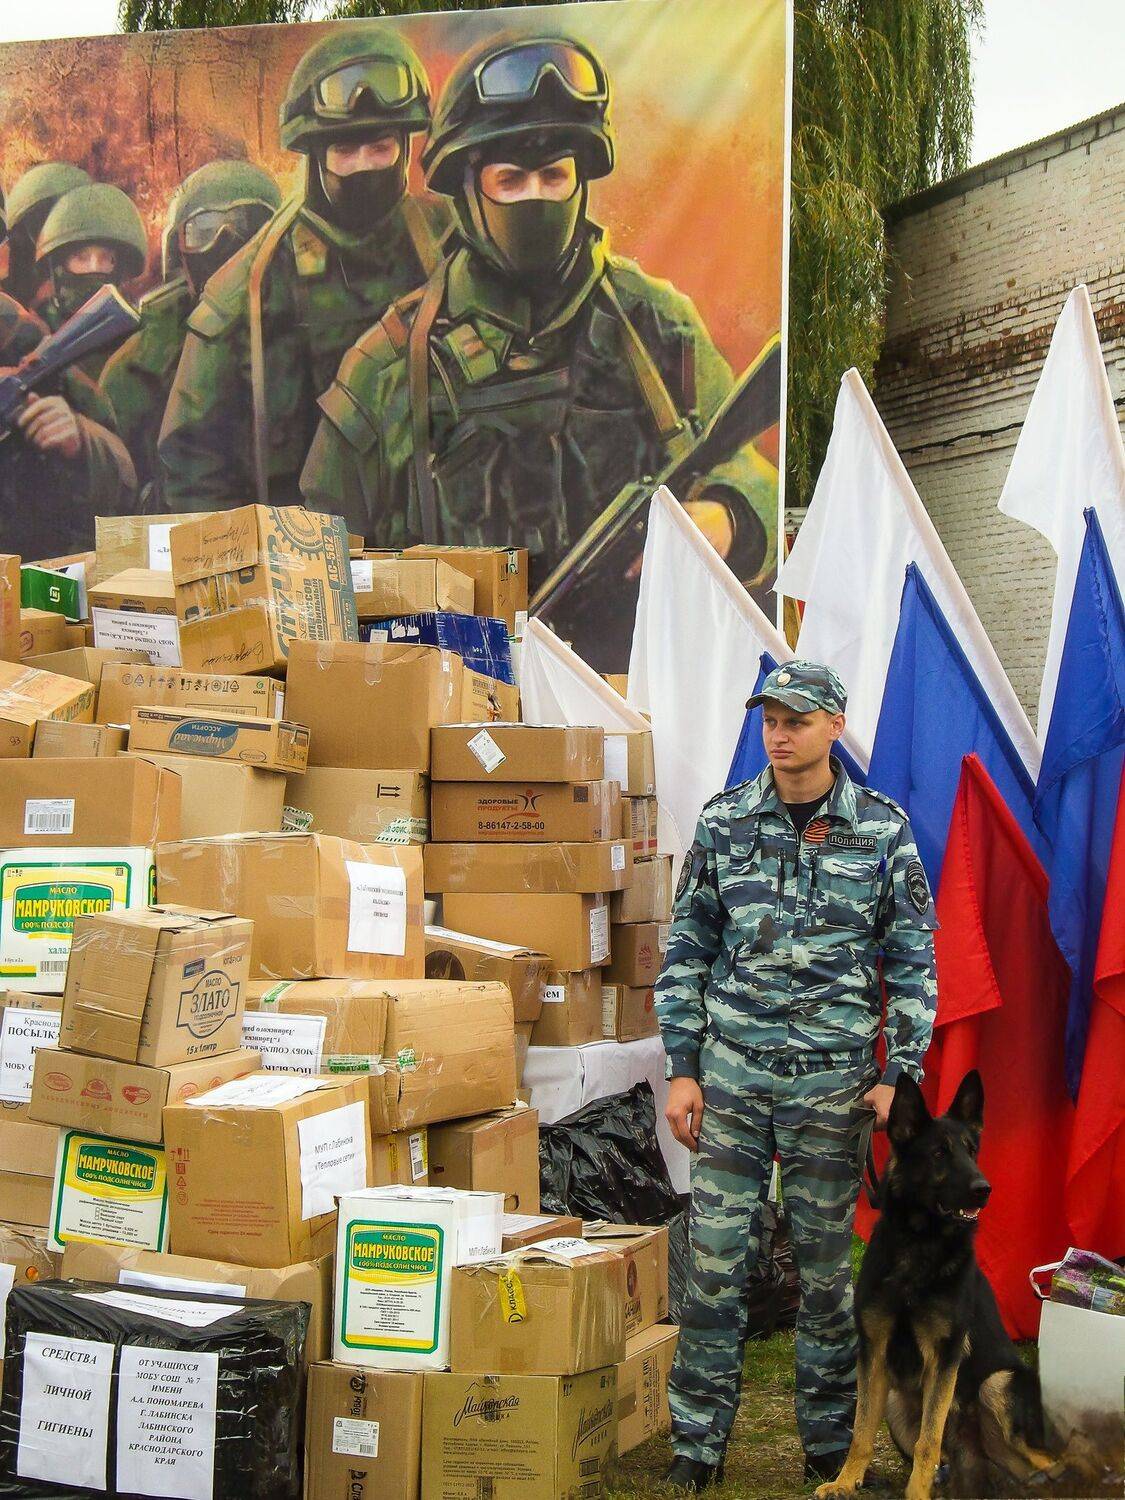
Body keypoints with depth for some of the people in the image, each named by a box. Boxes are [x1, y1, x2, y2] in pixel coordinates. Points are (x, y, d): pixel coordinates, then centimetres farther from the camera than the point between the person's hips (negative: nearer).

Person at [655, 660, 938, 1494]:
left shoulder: (884, 829, 0)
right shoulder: (725, 822, 2)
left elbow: (913, 959, 4)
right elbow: (687, 950, 7)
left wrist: (900, 1075, -2)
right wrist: (683, 1070, 2)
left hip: (833, 1079, -1)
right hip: (732, 1071, 1)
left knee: (826, 1260, 8)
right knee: (716, 1255, 0)